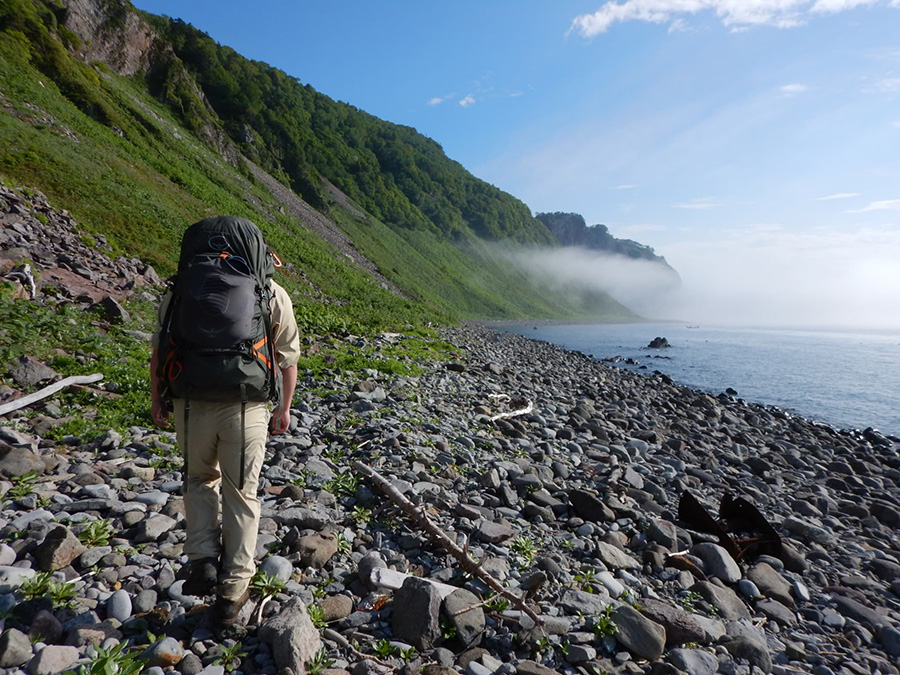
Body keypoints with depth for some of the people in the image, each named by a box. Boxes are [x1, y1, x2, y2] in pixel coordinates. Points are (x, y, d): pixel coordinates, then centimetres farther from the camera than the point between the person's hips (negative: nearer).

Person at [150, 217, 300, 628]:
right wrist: (284, 409, 15)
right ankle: (233, 587, 22)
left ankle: (203, 560, 21)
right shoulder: (274, 295, 2)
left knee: (200, 479, 27)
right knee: (241, 495, 14)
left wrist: (156, 398, 19)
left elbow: (159, 350, 7)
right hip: (246, 409, -1)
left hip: (191, 405, 1)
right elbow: (288, 360, 5)